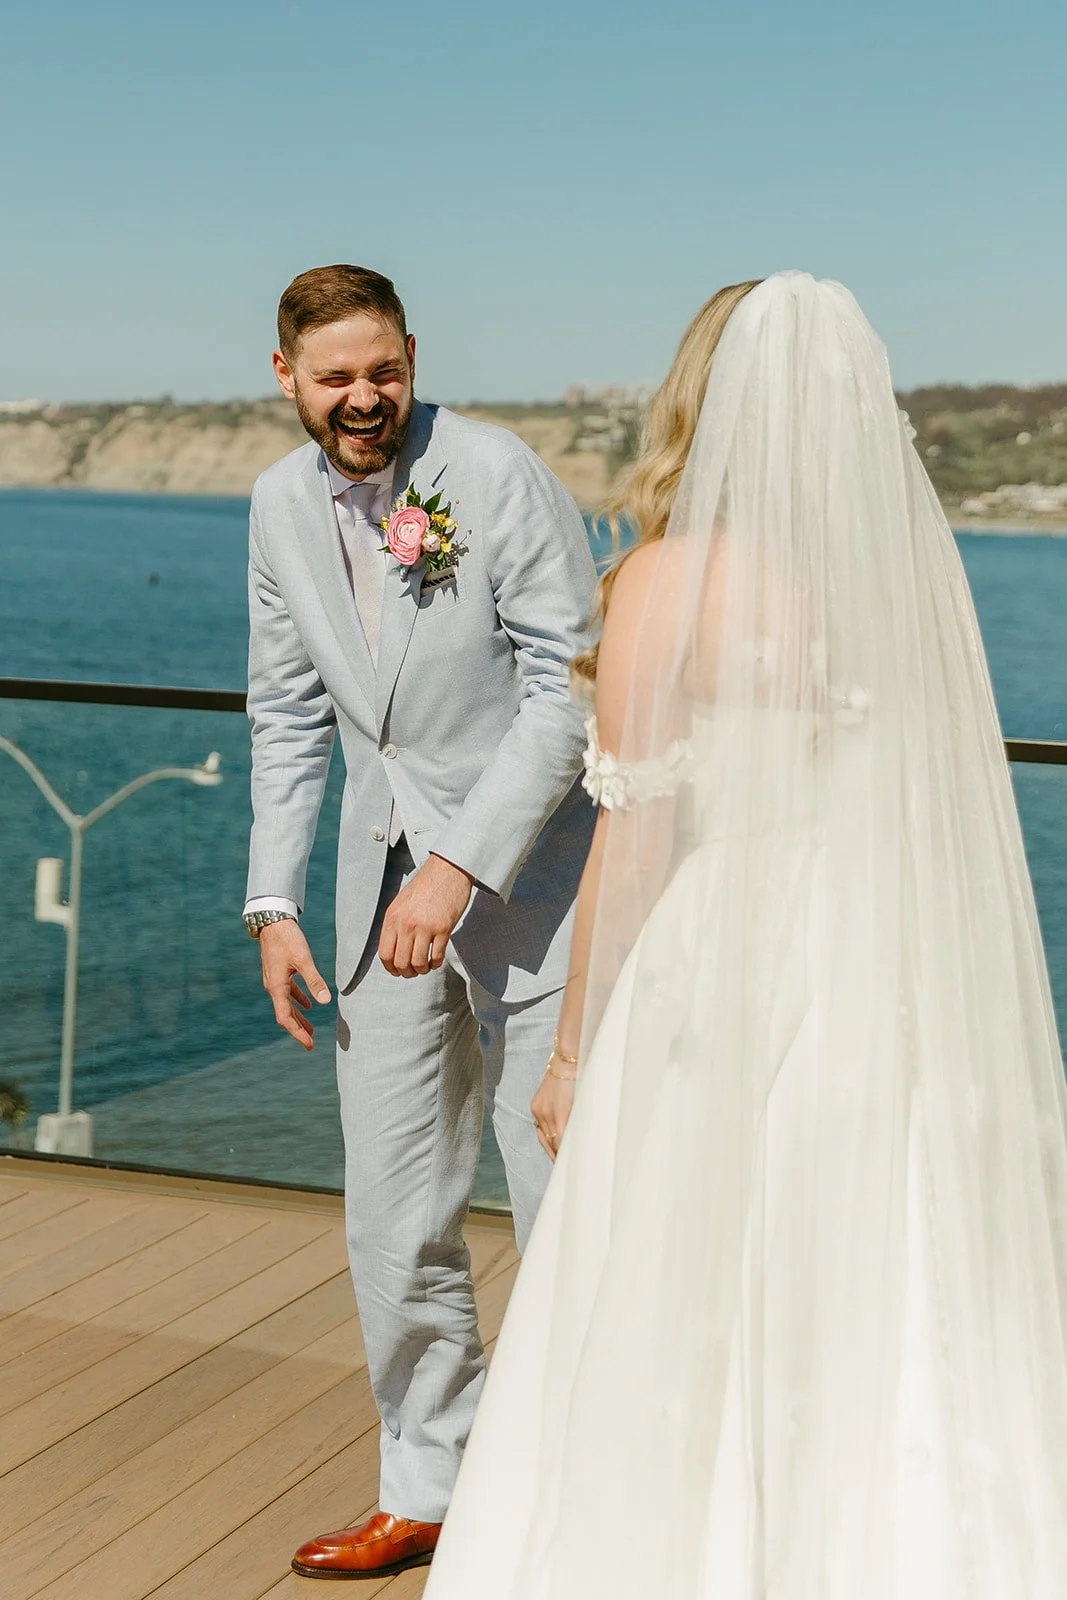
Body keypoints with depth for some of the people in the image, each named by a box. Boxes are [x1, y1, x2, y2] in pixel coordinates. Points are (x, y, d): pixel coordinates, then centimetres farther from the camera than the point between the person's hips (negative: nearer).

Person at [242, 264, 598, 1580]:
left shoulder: (498, 477, -15)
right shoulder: (282, 505, 4)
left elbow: (572, 689, -16)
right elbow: (289, 712, 12)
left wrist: (460, 866, -22)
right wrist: (274, 904, 6)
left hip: (524, 871, -5)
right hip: (385, 883, 6)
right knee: (394, 1224, 11)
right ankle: (426, 1494, 28)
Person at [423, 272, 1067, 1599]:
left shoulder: (671, 579, -9)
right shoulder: (912, 562, 3)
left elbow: (631, 843, -9)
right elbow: (938, 806, 8)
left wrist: (575, 1051, 1)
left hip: (720, 988, -4)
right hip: (897, 999, 5)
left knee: (675, 1357, 9)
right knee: (889, 1345, 13)